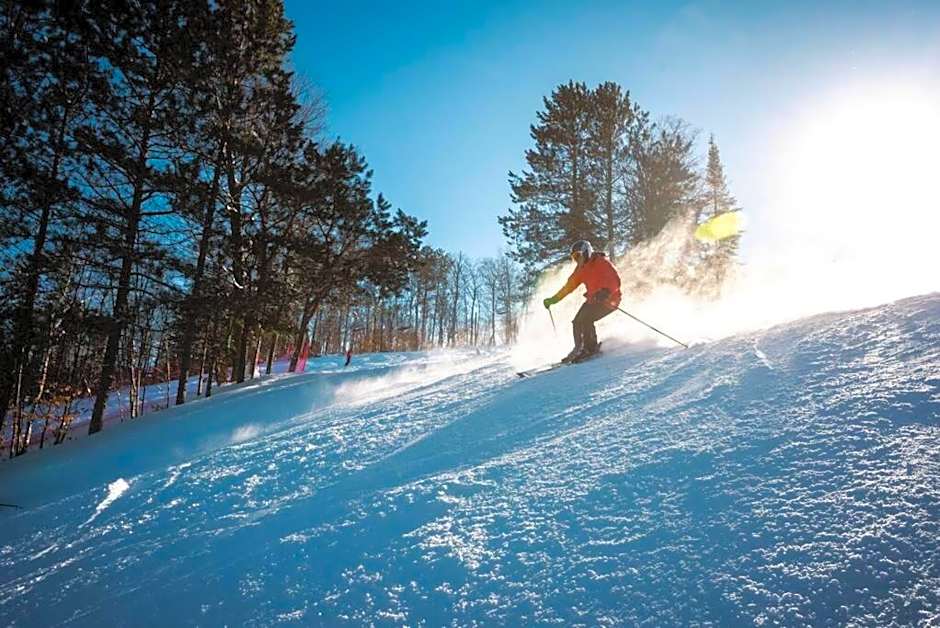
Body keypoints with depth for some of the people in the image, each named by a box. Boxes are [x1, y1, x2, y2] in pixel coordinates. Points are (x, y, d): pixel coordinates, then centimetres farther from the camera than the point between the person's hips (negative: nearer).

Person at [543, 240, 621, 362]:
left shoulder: (602, 262, -13)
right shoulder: (581, 269, 10)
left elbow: (615, 281, -24)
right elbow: (569, 285, 18)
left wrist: (605, 292, -42)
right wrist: (553, 299, 17)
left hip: (609, 299, -8)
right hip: (592, 299, 8)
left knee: (585, 319, -23)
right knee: (577, 323, -2)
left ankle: (590, 348, -13)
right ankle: (579, 349, 8)